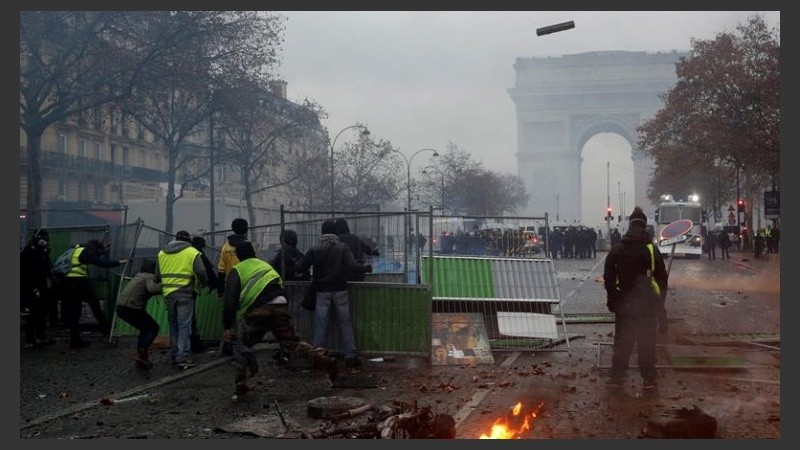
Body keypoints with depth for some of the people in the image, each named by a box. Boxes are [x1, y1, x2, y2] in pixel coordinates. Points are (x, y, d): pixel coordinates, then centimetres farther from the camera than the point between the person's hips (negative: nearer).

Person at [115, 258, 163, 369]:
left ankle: (140, 356, 15)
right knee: (154, 327, 7)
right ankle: (141, 353, -7)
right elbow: (152, 288, -24)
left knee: (146, 329, 22)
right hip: (132, 308, -8)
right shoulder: (150, 277, -3)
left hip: (120, 307, 8)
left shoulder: (139, 275, 22)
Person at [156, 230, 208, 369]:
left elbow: (157, 274, 14)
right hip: (185, 294, -5)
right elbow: (201, 273, -7)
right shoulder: (192, 252, -2)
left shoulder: (162, 253, 14)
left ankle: (174, 355, 21)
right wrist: (205, 282, 12)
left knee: (173, 325, 17)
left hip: (168, 294, 5)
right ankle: (182, 358, -8)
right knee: (184, 326, -3)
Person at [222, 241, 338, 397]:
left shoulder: (236, 272, 13)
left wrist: (227, 327, 1)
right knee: (292, 342, 11)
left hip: (257, 312, -4)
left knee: (241, 345, 14)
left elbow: (230, 301, 1)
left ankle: (240, 386, 7)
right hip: (279, 307, 4)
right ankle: (323, 359, -7)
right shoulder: (266, 265, 29)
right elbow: (281, 288, 29)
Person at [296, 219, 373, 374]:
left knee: (320, 324, 4)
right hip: (340, 290, 0)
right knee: (345, 323, 3)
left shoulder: (314, 249, 1)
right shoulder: (342, 247, -2)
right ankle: (351, 357, -1)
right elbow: (351, 265, -13)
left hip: (322, 291, 1)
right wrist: (366, 268, 4)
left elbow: (301, 268, 2)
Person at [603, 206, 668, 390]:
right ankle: (648, 378, 9)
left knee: (622, 341, 10)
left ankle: (617, 376, 12)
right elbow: (662, 278, 0)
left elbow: (609, 278, 1)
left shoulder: (616, 250, -2)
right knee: (646, 342, 6)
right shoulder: (652, 250, -6)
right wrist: (660, 302, 10)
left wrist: (611, 300, 9)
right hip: (648, 305, -1)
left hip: (624, 305, 1)